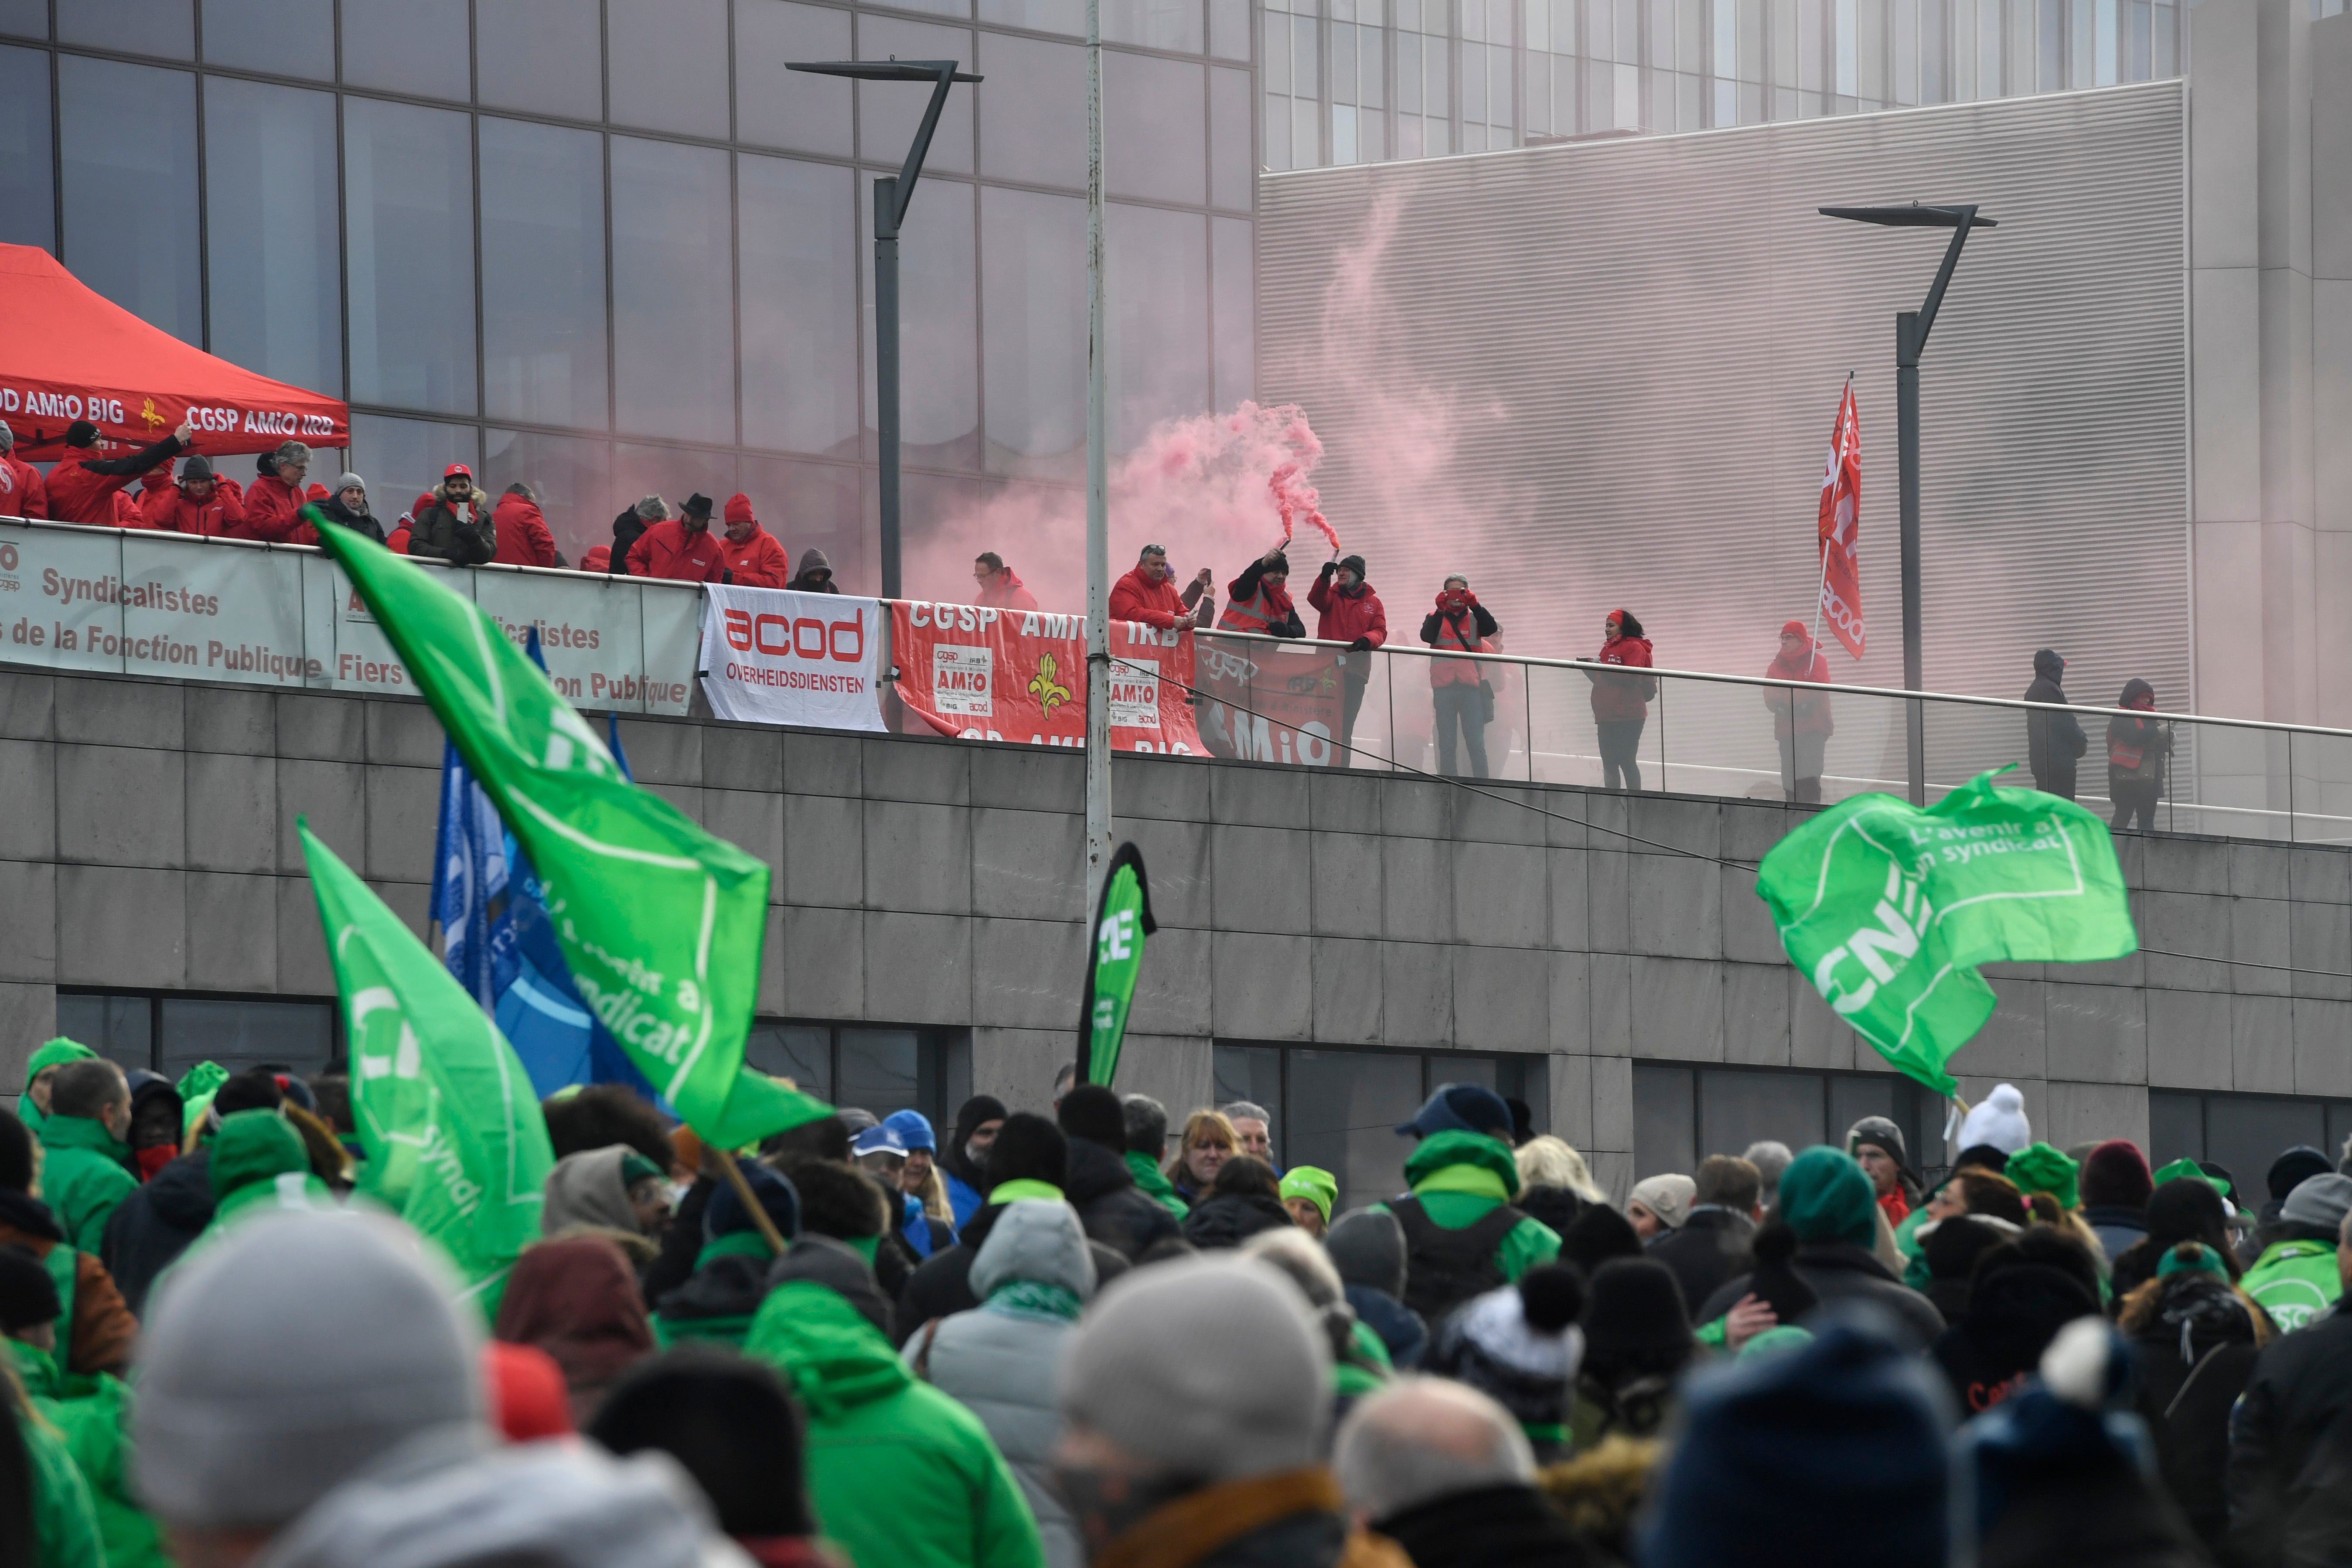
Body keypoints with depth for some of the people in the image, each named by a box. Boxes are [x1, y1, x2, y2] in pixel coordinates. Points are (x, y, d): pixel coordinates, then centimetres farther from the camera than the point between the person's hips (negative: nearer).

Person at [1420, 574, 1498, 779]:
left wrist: (1475, 606, -21)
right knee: (1446, 744, 0)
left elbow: (1491, 629, -7)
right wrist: (1440, 610, -20)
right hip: (1444, 687, 0)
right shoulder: (1435, 618, 14)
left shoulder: (1475, 618, 15)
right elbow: (1427, 636, -7)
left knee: (1476, 743, -6)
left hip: (1471, 687, 0)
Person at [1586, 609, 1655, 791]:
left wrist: (1603, 668, -21)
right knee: (1609, 763, 10)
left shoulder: (1634, 648, -8)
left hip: (1627, 717, -9)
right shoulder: (1607, 648, 19)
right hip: (1607, 716, 9)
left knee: (1627, 762, -8)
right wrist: (1590, 669, 4)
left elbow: (1632, 677, -20)